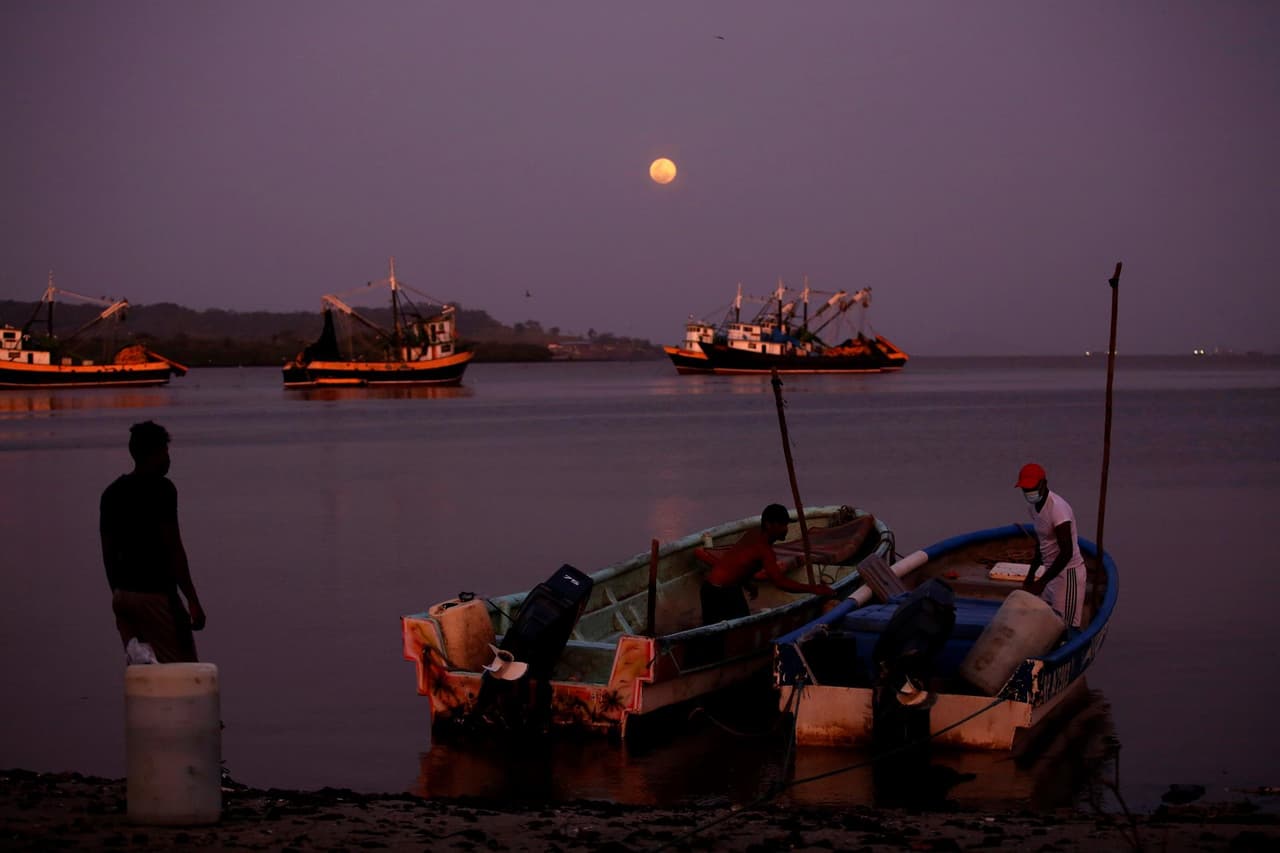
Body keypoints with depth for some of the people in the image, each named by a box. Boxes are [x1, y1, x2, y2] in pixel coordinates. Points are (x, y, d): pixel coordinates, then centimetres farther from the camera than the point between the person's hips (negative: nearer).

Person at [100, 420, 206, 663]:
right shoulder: (160, 489, -10)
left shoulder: (111, 493, 12)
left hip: (123, 595, 8)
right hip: (155, 594, -8)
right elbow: (173, 549, -15)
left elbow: (108, 552, 15)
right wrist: (193, 601, -14)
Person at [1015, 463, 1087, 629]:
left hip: (1068, 573, -9)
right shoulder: (1033, 507, 6)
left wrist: (1042, 582, -25)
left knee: (1066, 626, -8)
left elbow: (1066, 552, -26)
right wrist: (1030, 575, 16)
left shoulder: (1058, 508, -23)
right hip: (1052, 571, 9)